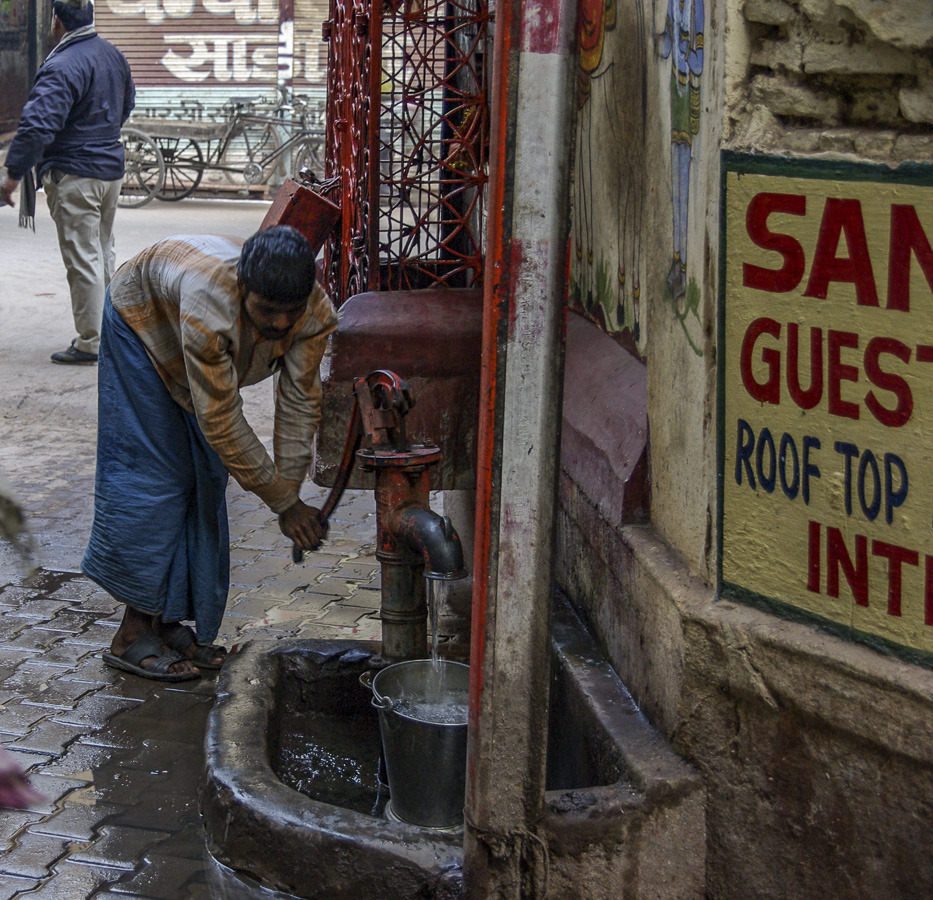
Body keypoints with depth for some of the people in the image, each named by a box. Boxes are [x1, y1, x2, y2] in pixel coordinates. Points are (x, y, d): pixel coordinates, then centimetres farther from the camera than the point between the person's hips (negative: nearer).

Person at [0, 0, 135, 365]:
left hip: (75, 176, -8)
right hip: (111, 169, 9)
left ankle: (89, 344, 2)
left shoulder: (62, 67, -21)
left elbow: (38, 126, -27)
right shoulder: (113, 55, 7)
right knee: (104, 254, 19)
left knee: (83, 260, -3)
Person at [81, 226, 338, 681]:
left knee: (206, 478, 2)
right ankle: (134, 634, -4)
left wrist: (290, 490, -28)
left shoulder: (315, 313, -31)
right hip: (143, 324, -6)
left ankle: (170, 620, 11)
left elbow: (300, 401, -22)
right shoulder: (210, 303, -46)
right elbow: (221, 422, -40)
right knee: (152, 474, -10)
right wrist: (283, 501, -34)